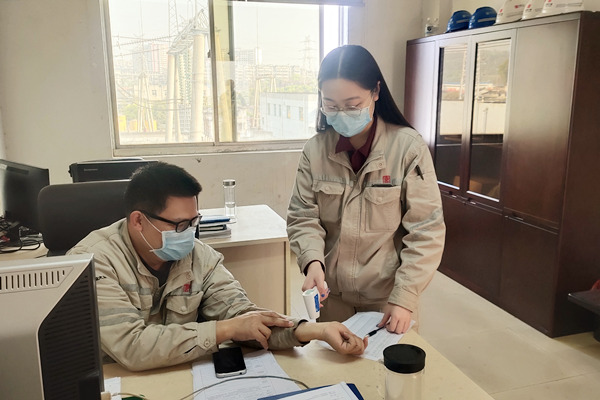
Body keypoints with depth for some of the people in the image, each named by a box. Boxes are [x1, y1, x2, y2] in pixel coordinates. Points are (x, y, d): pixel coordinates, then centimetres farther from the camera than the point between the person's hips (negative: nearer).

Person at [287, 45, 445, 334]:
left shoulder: (408, 147, -14)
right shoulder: (315, 150, -5)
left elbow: (426, 232, -13)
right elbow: (303, 218, -3)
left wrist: (404, 298, -17)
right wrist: (312, 261, -22)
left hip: (388, 299, -2)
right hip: (330, 295, 3)